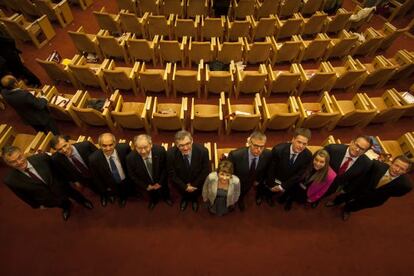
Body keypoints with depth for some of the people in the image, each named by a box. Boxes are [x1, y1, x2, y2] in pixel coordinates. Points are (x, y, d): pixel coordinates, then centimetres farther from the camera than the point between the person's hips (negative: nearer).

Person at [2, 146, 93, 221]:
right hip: (47, 200, 1)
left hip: (61, 187, 0)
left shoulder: (41, 157, -32)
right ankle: (66, 206, 67)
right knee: (63, 204, 31)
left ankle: (83, 201, 62)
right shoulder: (10, 180, -28)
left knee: (77, 197, 28)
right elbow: (23, 195, -9)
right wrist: (37, 205, 6)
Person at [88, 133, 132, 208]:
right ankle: (111, 195, 62)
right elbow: (95, 178, -14)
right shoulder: (93, 159, -31)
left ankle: (123, 197, 63)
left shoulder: (124, 148, -32)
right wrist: (104, 190, -3)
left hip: (126, 182, 1)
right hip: (110, 186, -1)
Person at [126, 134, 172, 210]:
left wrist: (160, 182, -14)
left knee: (164, 191, 33)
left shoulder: (160, 151, -35)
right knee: (152, 195, 33)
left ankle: (166, 197, 68)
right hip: (147, 184, 0)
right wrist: (146, 186, -12)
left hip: (161, 180, 0)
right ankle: (153, 200, 69)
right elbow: (133, 176, -16)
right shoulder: (130, 158, -33)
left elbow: (166, 168, -18)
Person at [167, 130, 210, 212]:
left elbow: (206, 171, -15)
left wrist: (194, 185, -11)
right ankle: (184, 198, 38)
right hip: (181, 182, 1)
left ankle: (194, 199, 33)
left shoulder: (203, 151, -31)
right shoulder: (171, 153, -28)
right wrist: (185, 187, -13)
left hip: (197, 181, 0)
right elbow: (172, 174, -15)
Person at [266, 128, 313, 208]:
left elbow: (299, 174, -14)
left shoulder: (308, 155, -24)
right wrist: (271, 185, -8)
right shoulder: (278, 149, -31)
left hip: (290, 182, 2)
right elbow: (271, 168, -16)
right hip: (275, 180, -1)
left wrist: (283, 186, -13)